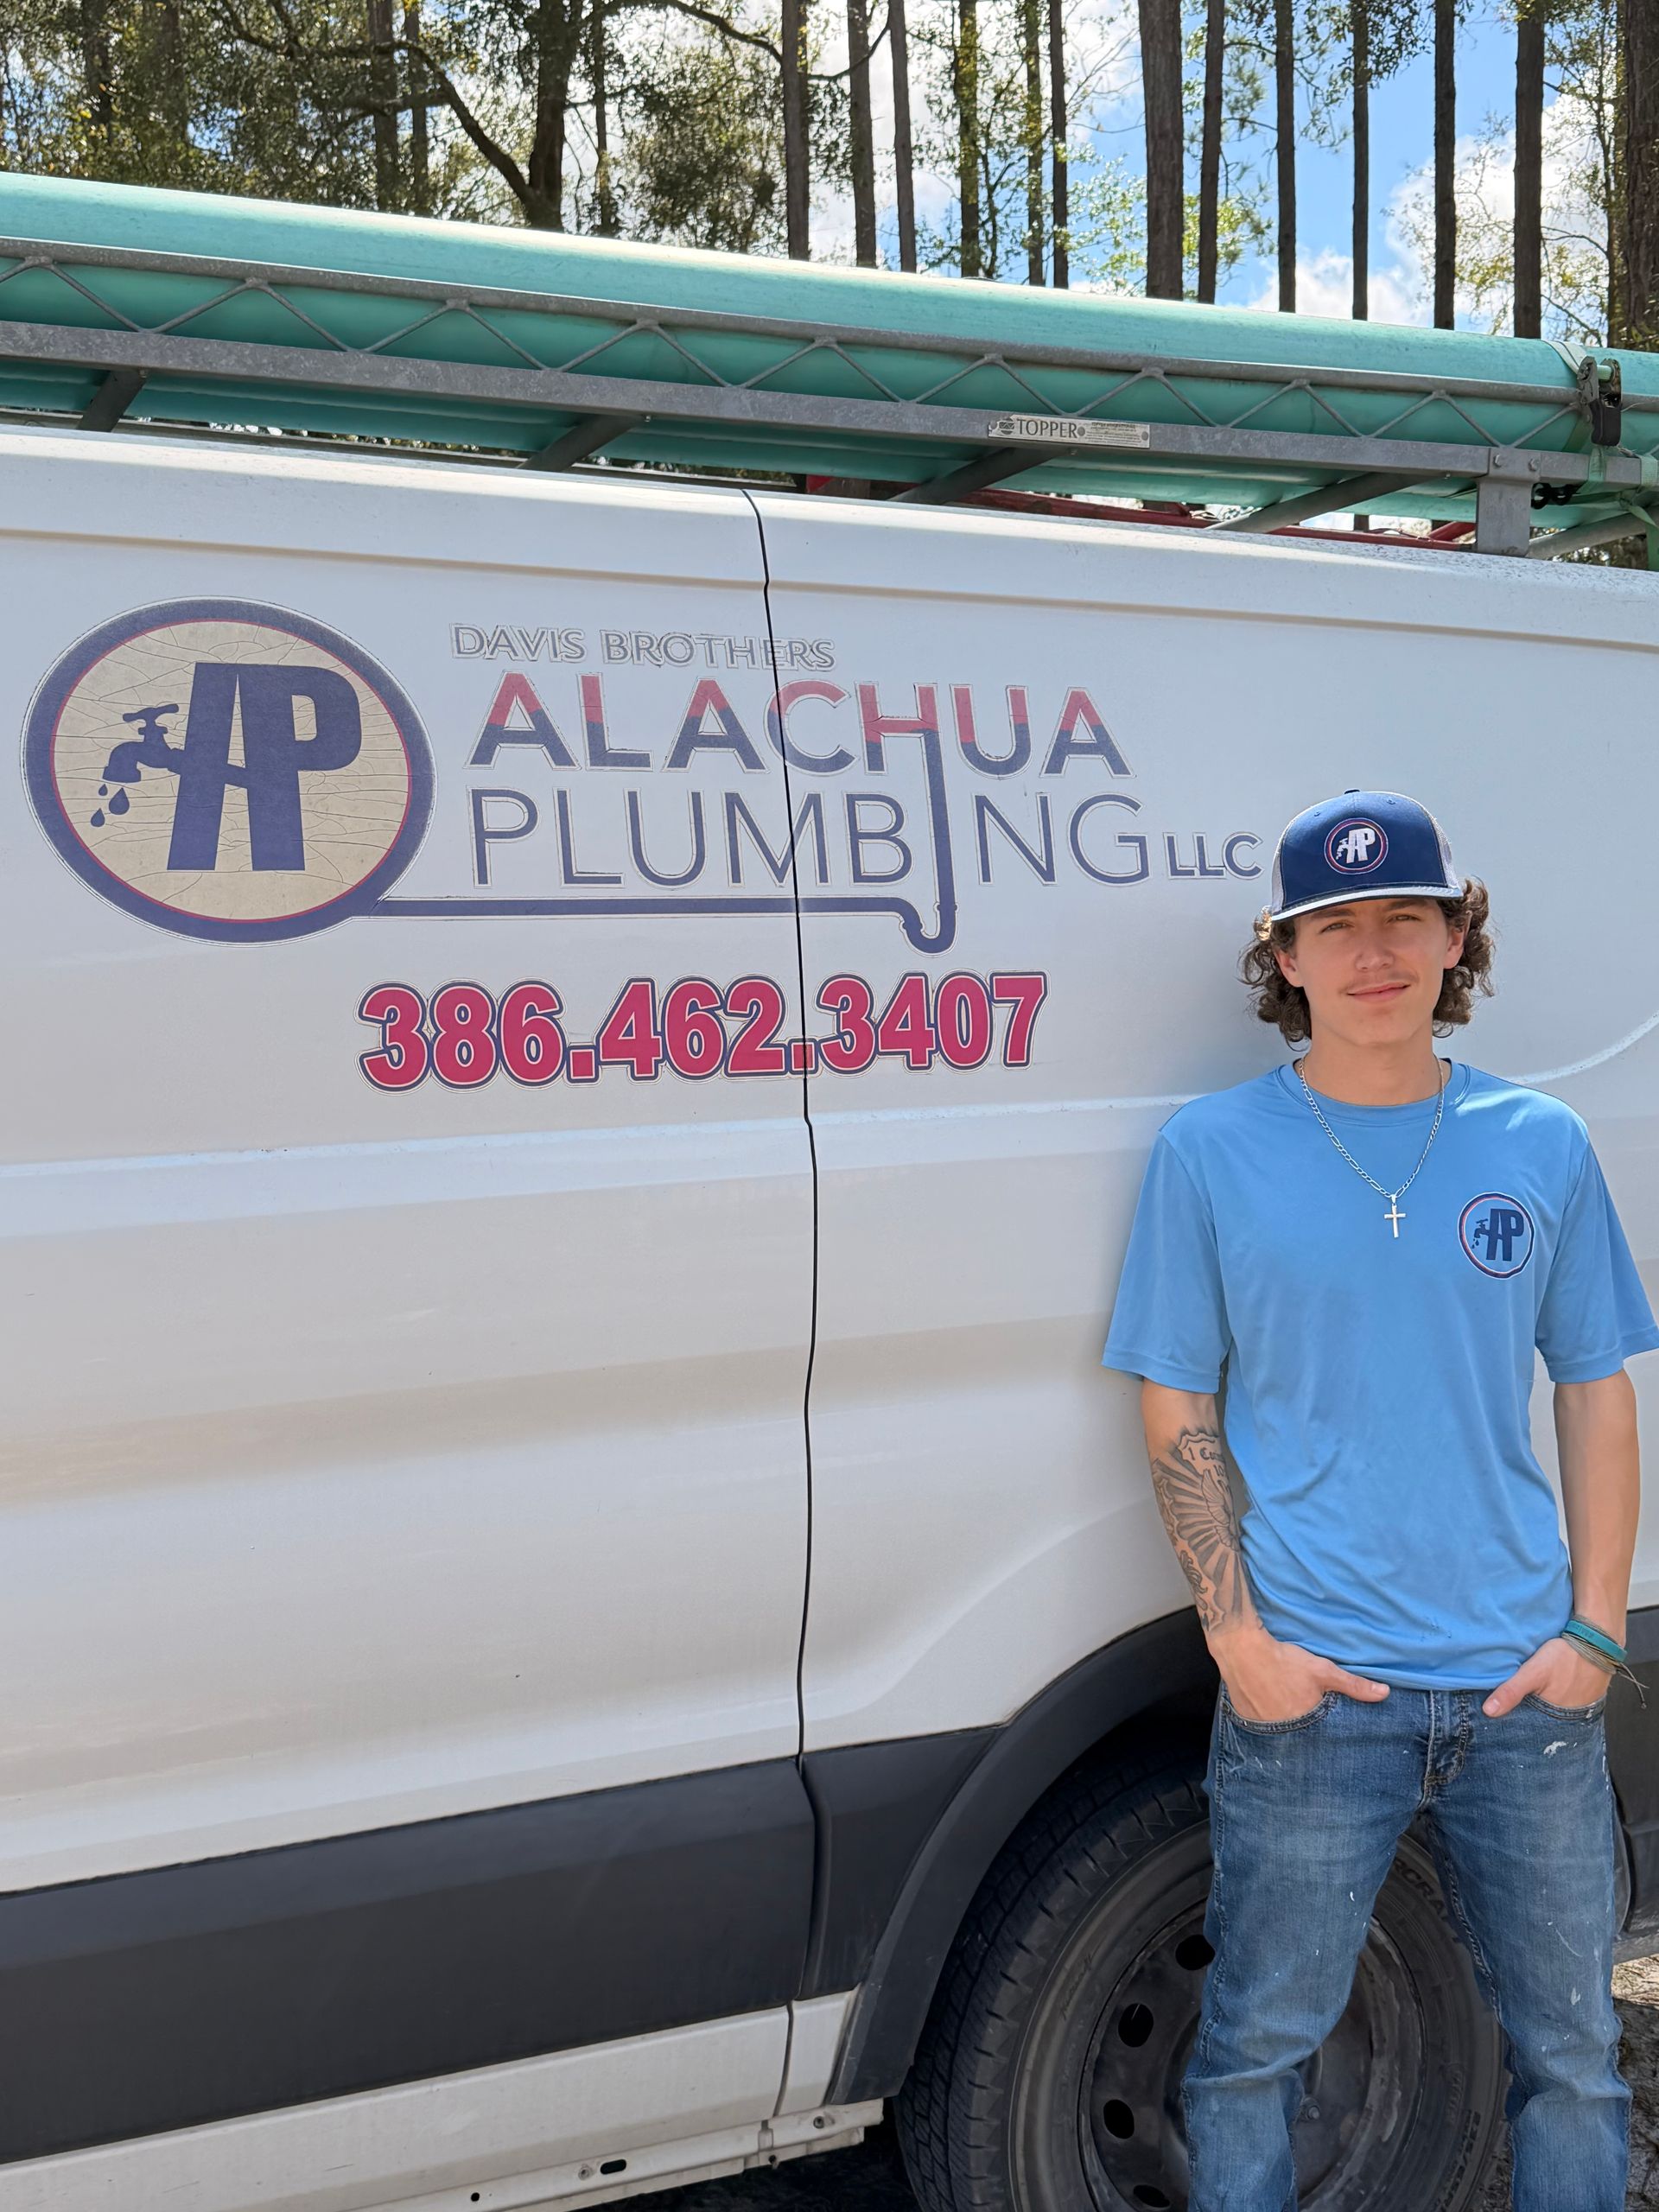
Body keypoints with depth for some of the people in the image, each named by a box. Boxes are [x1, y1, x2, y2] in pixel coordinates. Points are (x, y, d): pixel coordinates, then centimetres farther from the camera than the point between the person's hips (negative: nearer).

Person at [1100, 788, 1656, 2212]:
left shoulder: (1542, 1146, 5)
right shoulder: (1211, 1153, -1)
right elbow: (1177, 1419, 0)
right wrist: (1239, 1637, -9)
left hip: (1527, 1683, 2)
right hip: (1310, 1687, -2)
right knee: (1259, 2044, 8)